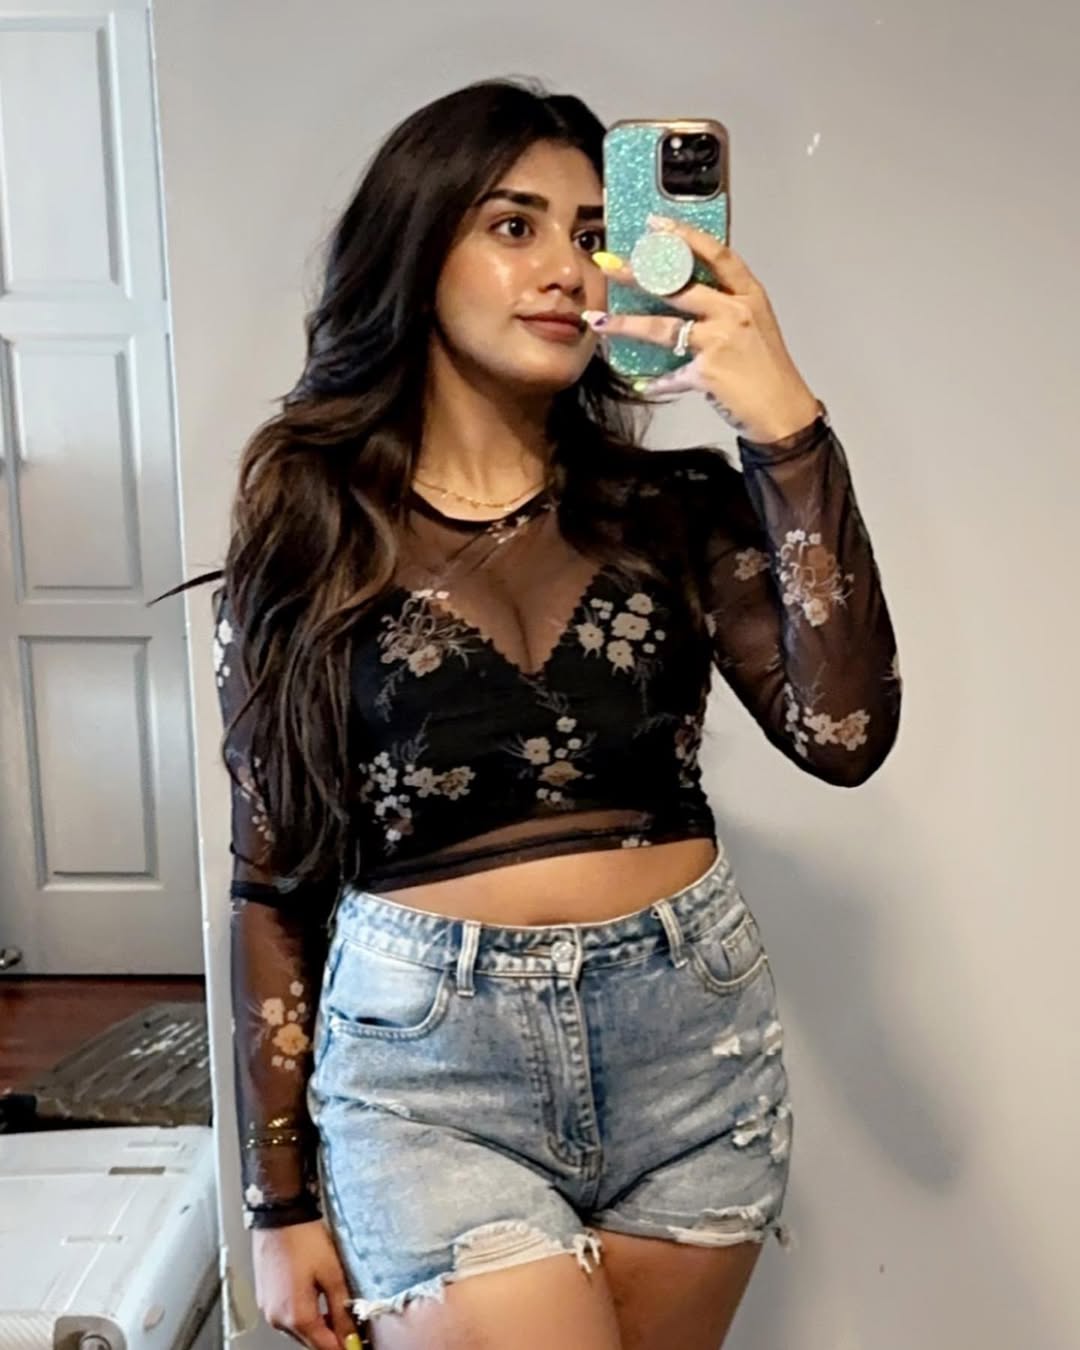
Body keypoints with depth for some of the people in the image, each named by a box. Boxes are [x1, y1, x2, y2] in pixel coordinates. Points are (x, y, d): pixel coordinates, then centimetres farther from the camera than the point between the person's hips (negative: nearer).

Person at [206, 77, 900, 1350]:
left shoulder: (676, 507, 1)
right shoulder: (309, 537, -3)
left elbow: (844, 735, -12)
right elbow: (274, 878, 0)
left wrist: (787, 429, -18)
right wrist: (281, 1201, 3)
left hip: (692, 1045, 3)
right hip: (431, 1064, -2)